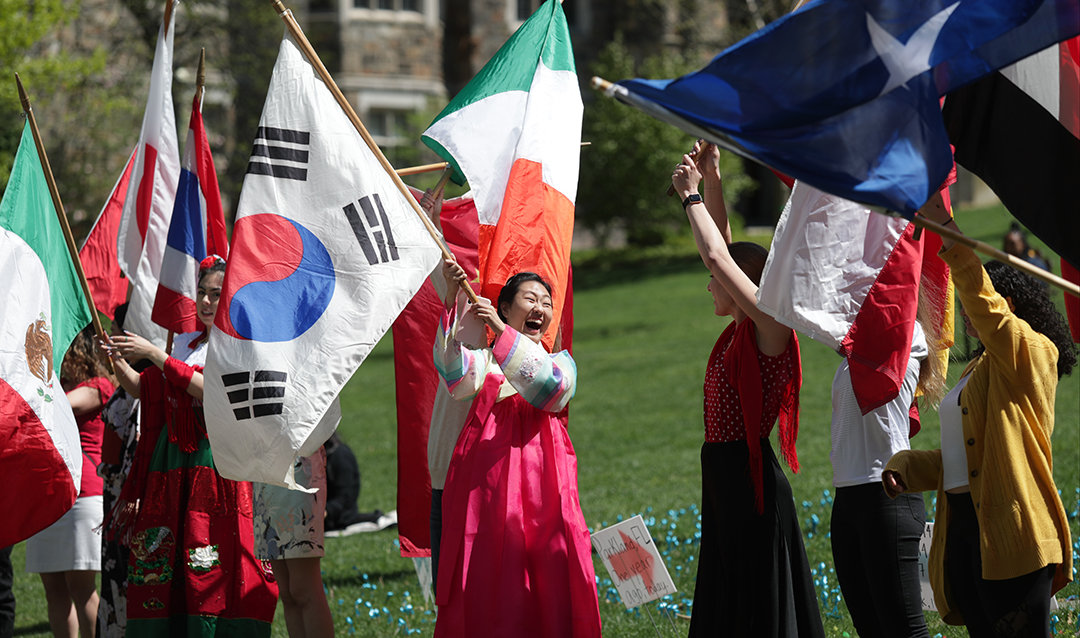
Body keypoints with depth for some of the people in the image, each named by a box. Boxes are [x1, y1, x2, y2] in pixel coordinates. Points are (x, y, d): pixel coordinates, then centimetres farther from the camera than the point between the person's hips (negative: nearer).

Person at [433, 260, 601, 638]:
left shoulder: (560, 363, 15)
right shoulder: (483, 361, 14)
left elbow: (548, 387, -10)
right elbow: (455, 372, -11)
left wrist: (501, 330, -18)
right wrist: (452, 302, -20)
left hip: (541, 481, 0)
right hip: (486, 482, 0)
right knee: (485, 584, -4)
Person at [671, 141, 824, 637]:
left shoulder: (771, 328, -12)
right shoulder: (740, 333, 12)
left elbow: (718, 256, -18)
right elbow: (723, 251, 17)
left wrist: (692, 195, -8)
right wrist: (712, 182, 14)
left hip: (751, 483, -9)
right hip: (724, 479, 9)